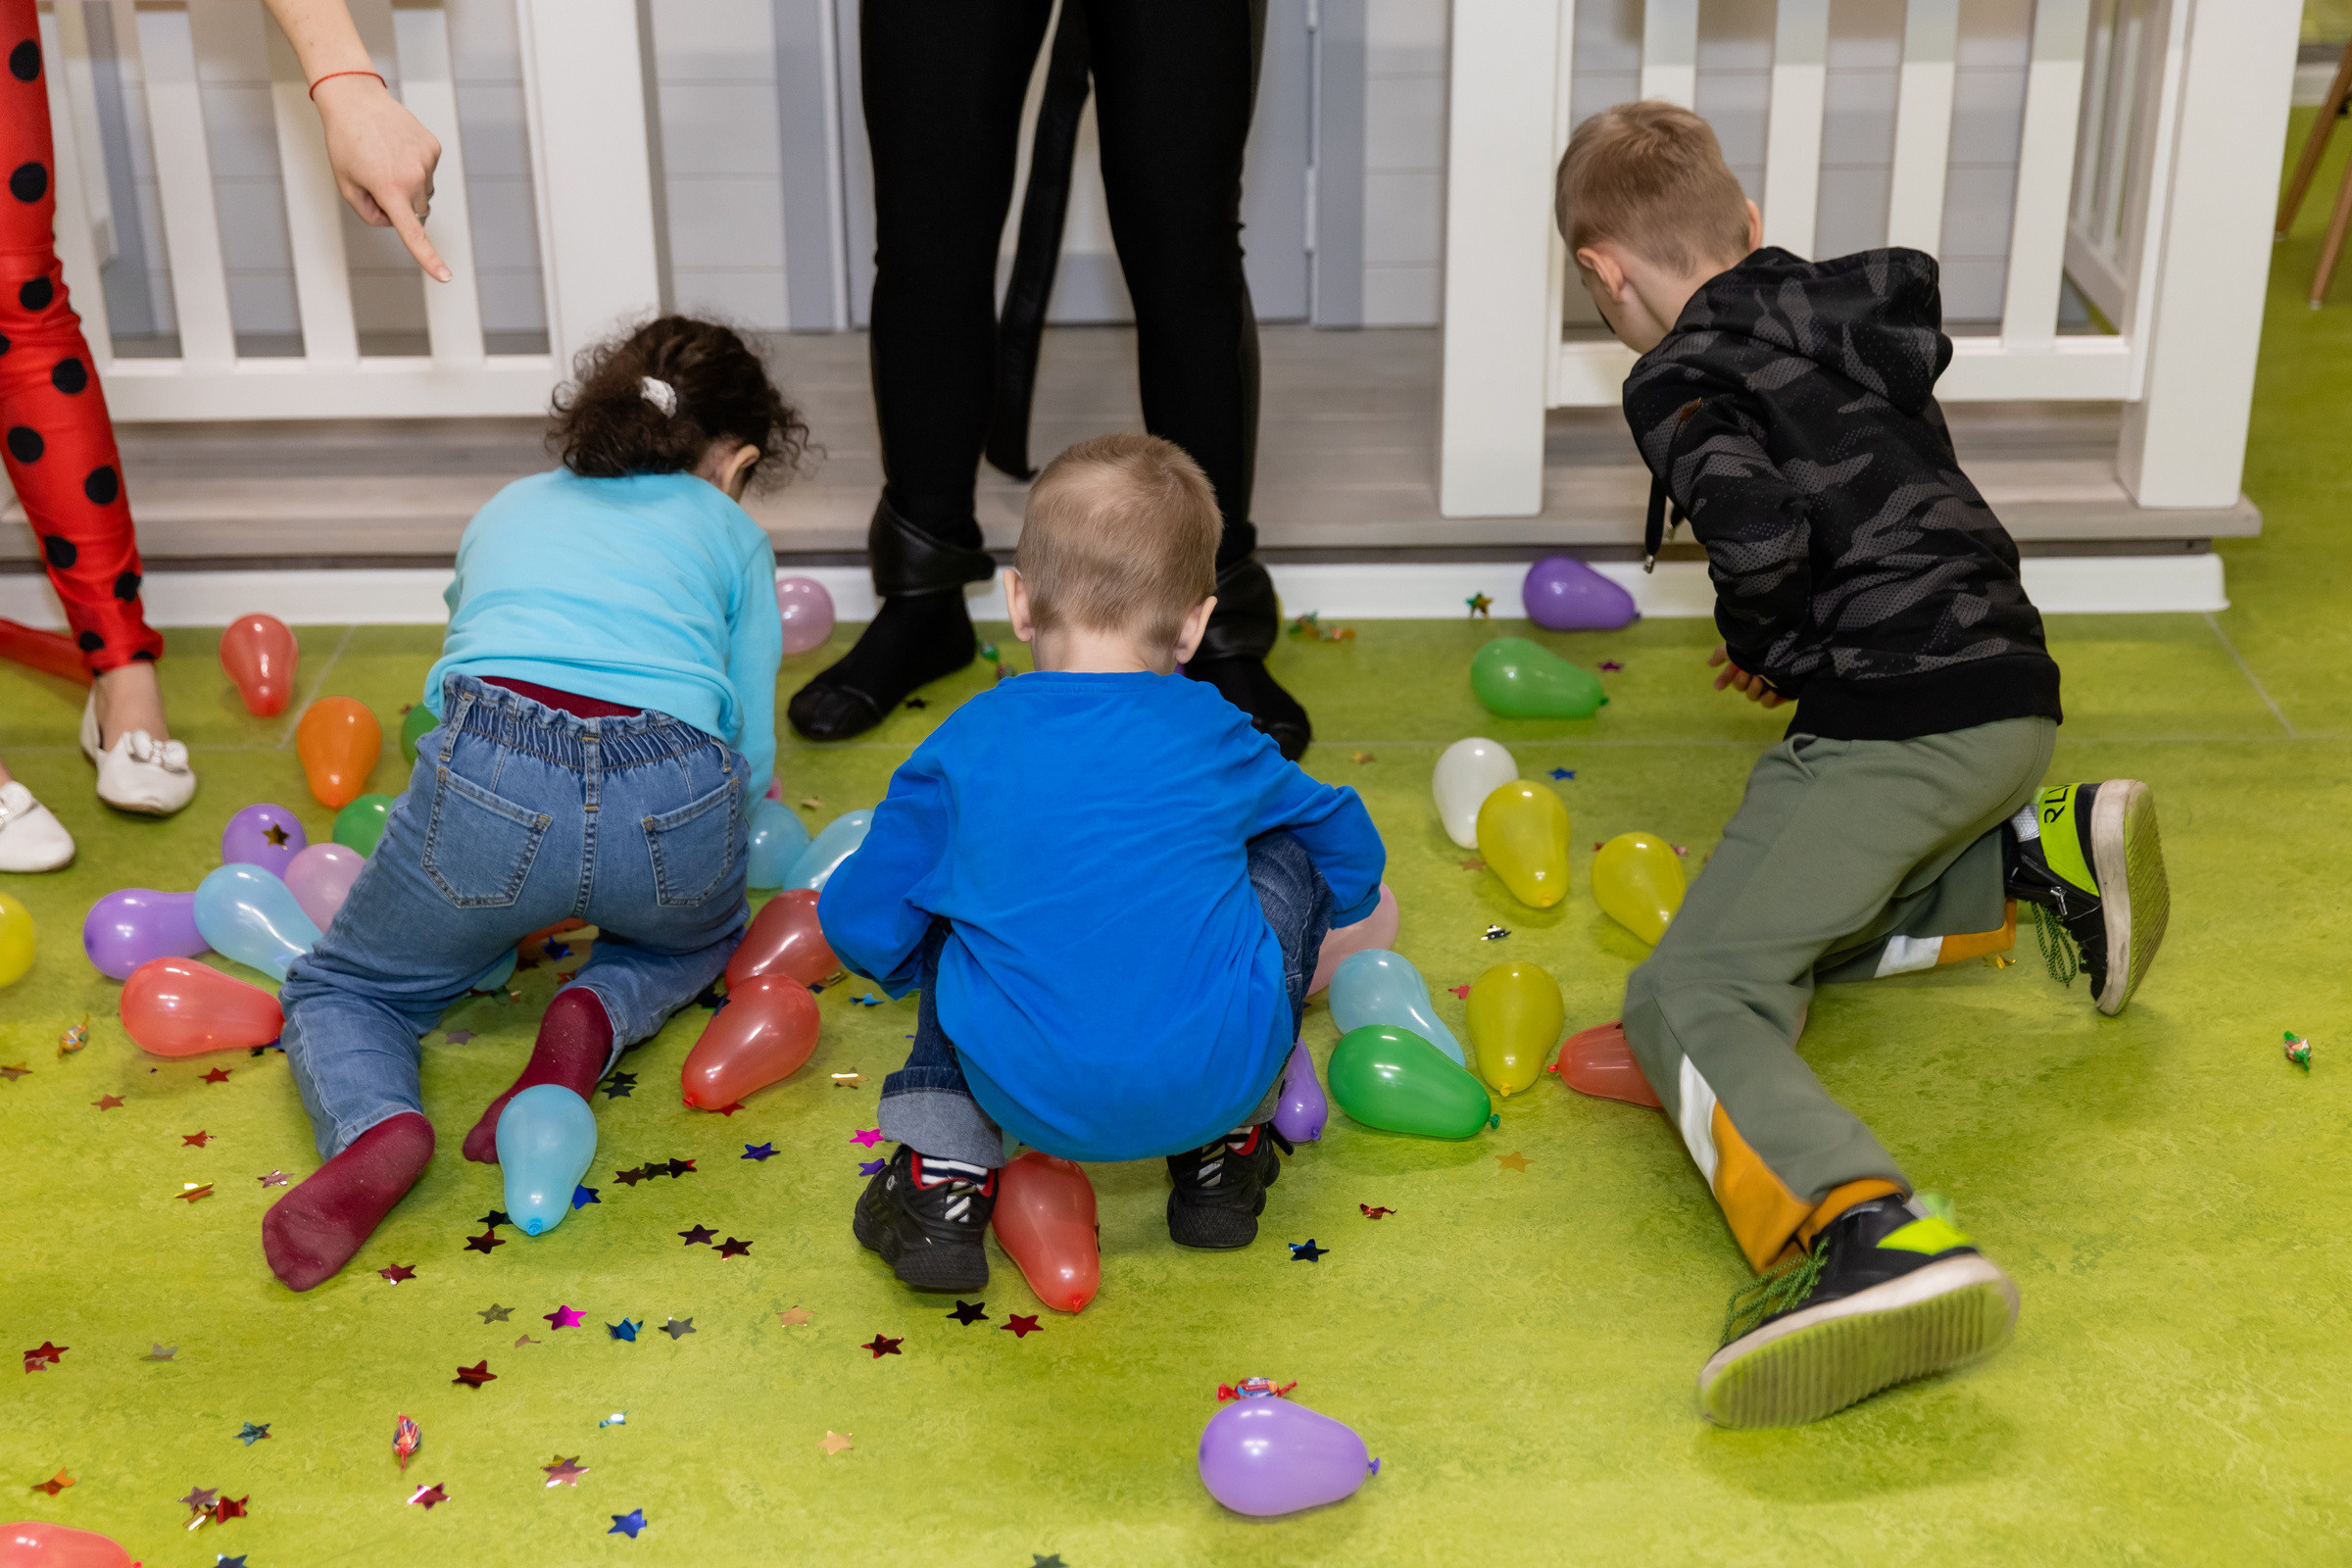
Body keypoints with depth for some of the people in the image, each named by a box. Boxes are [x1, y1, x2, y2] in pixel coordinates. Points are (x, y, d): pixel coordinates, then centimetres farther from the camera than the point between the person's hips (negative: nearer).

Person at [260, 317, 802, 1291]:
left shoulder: (509, 509, 35)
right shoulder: (733, 535, 28)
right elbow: (752, 754, 22)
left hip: (490, 781, 0)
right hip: (679, 797, 0)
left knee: (336, 990, 26)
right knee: (698, 935, 37)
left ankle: (374, 1126, -10)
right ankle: (601, 1015, 2)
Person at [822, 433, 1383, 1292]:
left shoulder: (967, 747, 3)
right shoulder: (1218, 740, 6)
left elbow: (862, 922, 7)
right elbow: (1351, 851, 22)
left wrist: (919, 967, 32)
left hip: (1029, 1097, 1)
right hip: (1215, 1081, -1)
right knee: (1287, 853, 21)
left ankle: (943, 1177, 14)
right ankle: (1224, 1155, 24)